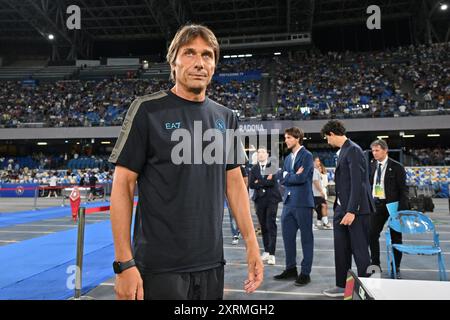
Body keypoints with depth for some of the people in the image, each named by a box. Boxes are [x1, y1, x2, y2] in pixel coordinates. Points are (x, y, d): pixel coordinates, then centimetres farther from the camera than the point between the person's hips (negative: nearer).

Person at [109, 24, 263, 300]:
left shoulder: (226, 117, 6)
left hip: (212, 264, 5)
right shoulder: (148, 110, -8)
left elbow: (234, 182, 9)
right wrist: (124, 262, -13)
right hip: (160, 267, -4)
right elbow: (123, 185, -8)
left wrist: (252, 244, 5)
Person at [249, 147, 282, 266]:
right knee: (263, 226, 9)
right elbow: (251, 184, -1)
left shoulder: (272, 166, 1)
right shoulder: (254, 168, 10)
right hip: (259, 199, 4)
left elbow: (272, 182, -12)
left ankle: (272, 254, -8)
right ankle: (266, 251, 20)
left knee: (271, 225, -9)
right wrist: (265, 182, -8)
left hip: (271, 199, -4)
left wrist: (259, 182, -5)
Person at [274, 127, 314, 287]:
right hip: (288, 202, 8)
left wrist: (287, 176, -4)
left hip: (302, 202, -7)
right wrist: (294, 175, -8)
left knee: (306, 237, 3)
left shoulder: (307, 156, -7)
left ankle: (305, 272, 11)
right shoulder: (288, 158, 16)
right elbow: (282, 179, 8)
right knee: (287, 236, 12)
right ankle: (291, 269, 24)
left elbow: (301, 178, -18)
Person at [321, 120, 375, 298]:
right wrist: (340, 208, 12)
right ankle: (342, 285, 26)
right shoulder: (343, 151, 14)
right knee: (341, 249, 14)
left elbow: (358, 183, -20)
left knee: (360, 250, 2)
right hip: (342, 208, 9)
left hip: (356, 209, -9)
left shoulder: (353, 150, -14)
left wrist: (351, 211, -22)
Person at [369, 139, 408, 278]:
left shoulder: (396, 167, -8)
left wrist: (402, 208, -15)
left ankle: (396, 268, 20)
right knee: (372, 235, 3)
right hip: (376, 205, 4)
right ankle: (375, 264, 18)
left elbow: (403, 189, -9)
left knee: (395, 237, 7)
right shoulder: (371, 165, 5)